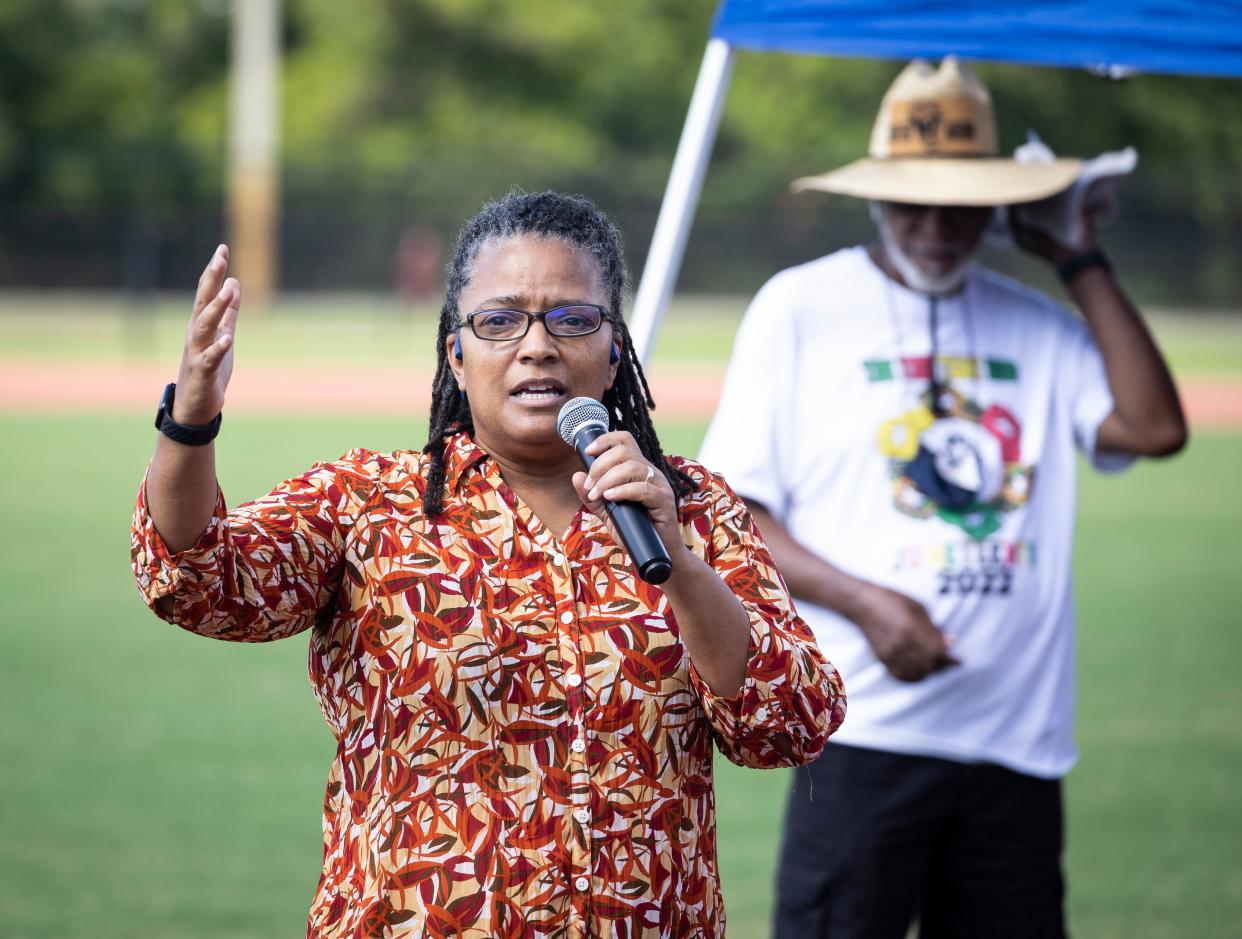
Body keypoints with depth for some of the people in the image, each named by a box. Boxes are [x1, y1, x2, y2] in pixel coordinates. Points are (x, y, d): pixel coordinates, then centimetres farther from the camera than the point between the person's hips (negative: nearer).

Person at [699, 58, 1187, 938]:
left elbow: (1154, 428, -3)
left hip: (1020, 744, 4)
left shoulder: (1040, 328, 14)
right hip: (865, 734, -4)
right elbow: (731, 513, 0)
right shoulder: (800, 307, 4)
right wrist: (864, 602, -14)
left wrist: (1082, 264, 3)